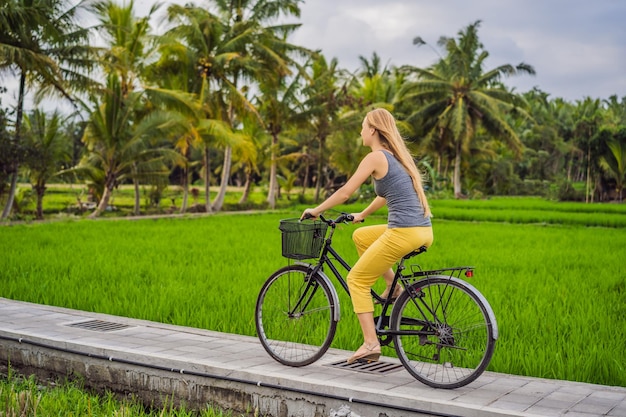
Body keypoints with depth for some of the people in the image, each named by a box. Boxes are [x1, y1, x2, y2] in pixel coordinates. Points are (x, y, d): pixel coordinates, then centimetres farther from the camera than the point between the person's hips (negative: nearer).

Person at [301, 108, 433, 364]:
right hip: (424, 231, 9)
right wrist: (361, 215, 39)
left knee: (357, 279, 5)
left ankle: (371, 343, 1)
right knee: (361, 236, 27)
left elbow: (345, 192, -6)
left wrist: (316, 210, 7)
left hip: (404, 232, -9)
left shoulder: (376, 157, -7)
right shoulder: (396, 156, 19)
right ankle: (393, 285, 20)